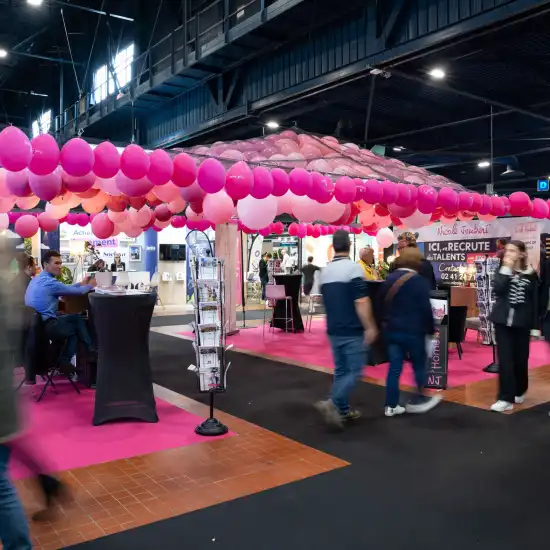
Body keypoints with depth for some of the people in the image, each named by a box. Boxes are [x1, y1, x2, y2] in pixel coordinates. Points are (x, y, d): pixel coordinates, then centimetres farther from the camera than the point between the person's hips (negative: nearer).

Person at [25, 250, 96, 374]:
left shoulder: (38, 279, 13)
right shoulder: (49, 282, -19)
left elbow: (64, 288, 22)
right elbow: (78, 292, -11)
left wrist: (81, 284, 21)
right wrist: (90, 285, 9)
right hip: (45, 326, -9)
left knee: (76, 317, 17)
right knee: (77, 328, 15)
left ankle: (90, 350, 21)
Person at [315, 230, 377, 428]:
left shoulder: (324, 272, 8)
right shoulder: (353, 268, -14)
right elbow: (361, 302, -19)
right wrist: (370, 327, -14)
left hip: (334, 330, 7)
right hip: (353, 330, -7)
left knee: (341, 370, 14)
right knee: (354, 371, 0)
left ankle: (343, 410, 19)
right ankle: (332, 403, -14)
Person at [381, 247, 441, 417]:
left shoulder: (389, 279, 6)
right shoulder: (419, 281, -12)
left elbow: (383, 303, 12)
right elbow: (425, 308, -13)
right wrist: (430, 329, -3)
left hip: (392, 329, 6)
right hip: (412, 331, -5)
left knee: (394, 367, 7)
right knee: (419, 365, 12)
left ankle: (391, 405, 9)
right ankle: (419, 400, 20)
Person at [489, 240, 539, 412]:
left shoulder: (531, 274, 1)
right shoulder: (502, 271, 4)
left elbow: (535, 301, 2)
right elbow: (497, 289, -15)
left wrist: (535, 326, -1)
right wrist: (506, 269, -14)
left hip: (522, 322, 0)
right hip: (503, 320, 1)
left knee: (520, 359, 10)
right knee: (505, 359, -4)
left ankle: (519, 391, 33)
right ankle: (506, 398, -1)